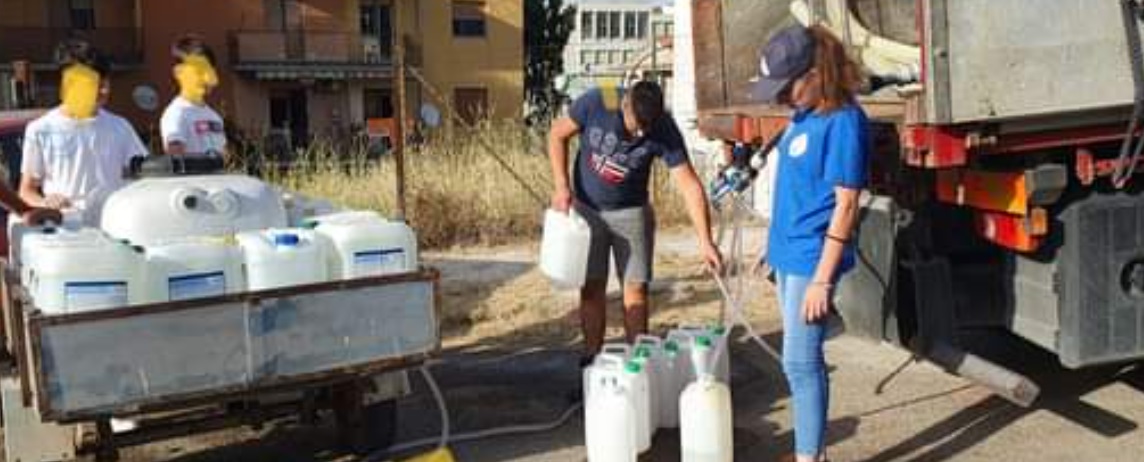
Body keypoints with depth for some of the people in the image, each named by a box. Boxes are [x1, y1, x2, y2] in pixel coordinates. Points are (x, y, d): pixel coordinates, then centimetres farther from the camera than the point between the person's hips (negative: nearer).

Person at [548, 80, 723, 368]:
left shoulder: (664, 130, -22)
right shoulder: (596, 103, -22)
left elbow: (690, 185, -23)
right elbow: (557, 136, -6)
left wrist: (705, 241, -28)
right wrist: (562, 186, -16)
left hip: (631, 213, 0)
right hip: (586, 209, 0)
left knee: (636, 288, -1)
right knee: (592, 288, 4)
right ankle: (592, 361, 15)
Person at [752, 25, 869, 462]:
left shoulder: (842, 120, -17)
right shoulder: (803, 116, 9)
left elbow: (845, 205, -19)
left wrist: (822, 280, -21)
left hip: (811, 260, -9)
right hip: (790, 255, 9)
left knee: (801, 363, -4)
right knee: (802, 359, 15)